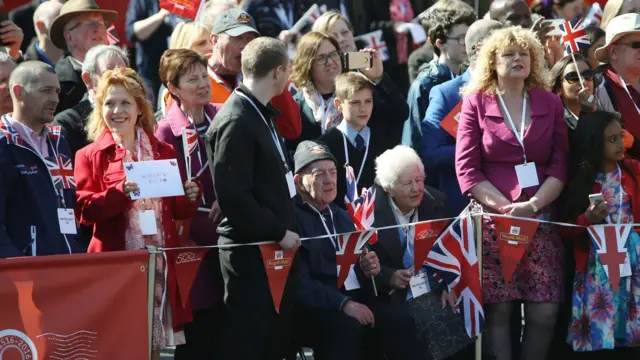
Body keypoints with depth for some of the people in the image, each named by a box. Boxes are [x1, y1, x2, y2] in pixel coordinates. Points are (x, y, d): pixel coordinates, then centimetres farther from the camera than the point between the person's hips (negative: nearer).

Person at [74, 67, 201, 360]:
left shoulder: (164, 152, 13)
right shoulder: (91, 156, 4)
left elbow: (178, 211, 17)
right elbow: (84, 211, -6)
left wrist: (190, 199, -5)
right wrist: (120, 192, -20)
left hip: (160, 262, 3)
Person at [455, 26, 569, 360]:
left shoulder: (550, 104, 10)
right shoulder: (476, 103, 3)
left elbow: (559, 165, 4)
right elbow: (467, 169, -3)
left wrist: (533, 205, -12)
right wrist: (507, 207, -13)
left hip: (540, 220, 2)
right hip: (491, 220, -2)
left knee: (545, 311, -4)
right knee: (498, 310, -5)